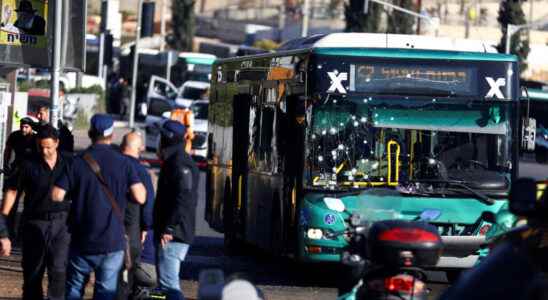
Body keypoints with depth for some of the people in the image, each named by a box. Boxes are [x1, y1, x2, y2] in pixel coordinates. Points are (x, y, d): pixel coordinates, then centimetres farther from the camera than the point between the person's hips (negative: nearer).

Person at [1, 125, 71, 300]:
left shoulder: (68, 164, 2)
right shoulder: (29, 166, -3)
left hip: (61, 222, 0)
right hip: (35, 223, 0)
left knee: (59, 269, -10)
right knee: (32, 271, 7)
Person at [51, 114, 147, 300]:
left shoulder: (78, 162, -5)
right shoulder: (123, 163, -4)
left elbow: (56, 196, -10)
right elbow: (140, 197, -10)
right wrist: (139, 184, 11)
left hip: (82, 242, 0)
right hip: (113, 242, 0)